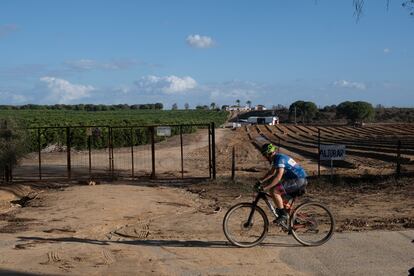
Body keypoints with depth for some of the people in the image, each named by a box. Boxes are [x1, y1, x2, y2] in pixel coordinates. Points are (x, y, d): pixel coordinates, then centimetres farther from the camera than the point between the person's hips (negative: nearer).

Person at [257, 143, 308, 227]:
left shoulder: (279, 158, -16)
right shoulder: (276, 158, 15)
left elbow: (279, 176, -28)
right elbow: (271, 173, 27)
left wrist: (266, 187, -30)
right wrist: (261, 181, 21)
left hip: (298, 180, -10)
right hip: (301, 180, 10)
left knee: (274, 191, -17)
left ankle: (283, 215, -11)